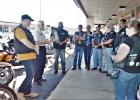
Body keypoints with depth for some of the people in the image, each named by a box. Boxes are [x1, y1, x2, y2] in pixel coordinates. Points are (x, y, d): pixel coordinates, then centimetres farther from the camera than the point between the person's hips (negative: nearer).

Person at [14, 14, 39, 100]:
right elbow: (26, 43, -22)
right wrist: (35, 48, -8)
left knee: (30, 74, 14)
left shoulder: (26, 30, 16)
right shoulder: (19, 30, -15)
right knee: (30, 75, -10)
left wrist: (36, 47, 1)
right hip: (26, 55, -10)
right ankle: (20, 92, 3)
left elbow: (32, 41, 21)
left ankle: (28, 92, 24)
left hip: (31, 55, 10)